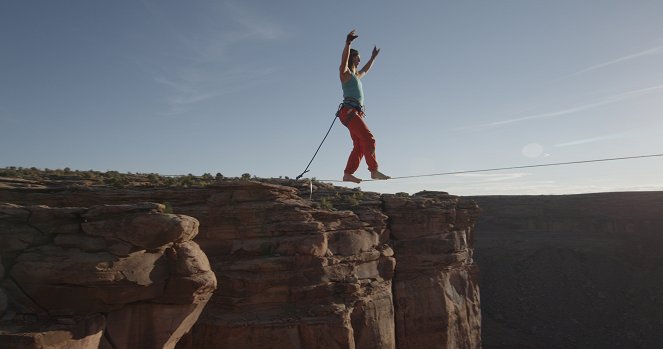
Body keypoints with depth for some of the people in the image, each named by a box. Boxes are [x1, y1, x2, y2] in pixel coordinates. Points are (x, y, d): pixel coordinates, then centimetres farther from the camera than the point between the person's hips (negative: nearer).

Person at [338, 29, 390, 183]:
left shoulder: (355, 76, 29)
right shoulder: (345, 73, 4)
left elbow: (365, 70, 50)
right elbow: (343, 60, -17)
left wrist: (373, 57, 57)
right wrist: (348, 43, -30)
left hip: (355, 113, 9)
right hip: (349, 111, -9)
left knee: (359, 145, 1)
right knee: (368, 138, -19)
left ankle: (348, 174, -2)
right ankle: (374, 170, -22)